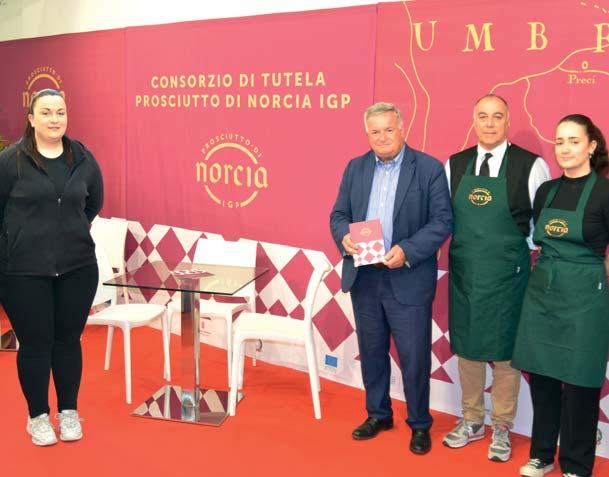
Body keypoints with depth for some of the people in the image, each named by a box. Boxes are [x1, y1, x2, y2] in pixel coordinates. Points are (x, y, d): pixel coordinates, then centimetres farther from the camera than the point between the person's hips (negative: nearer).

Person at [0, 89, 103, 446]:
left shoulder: (83, 159, 3)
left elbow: (95, 202, 18)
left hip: (78, 268, 3)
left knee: (69, 339, 12)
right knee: (35, 342, 7)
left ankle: (69, 412, 28)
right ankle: (38, 416, 25)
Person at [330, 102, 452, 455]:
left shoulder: (429, 168, -6)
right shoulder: (356, 168, 8)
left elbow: (443, 221, -9)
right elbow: (339, 214, 9)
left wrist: (407, 251, -22)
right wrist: (344, 237, -14)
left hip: (408, 280, -4)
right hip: (363, 277, 4)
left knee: (414, 358, 4)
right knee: (372, 353, 16)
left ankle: (420, 424, 23)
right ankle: (378, 414, 35)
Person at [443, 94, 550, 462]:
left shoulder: (531, 166, -7)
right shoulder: (454, 165, 4)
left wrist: (520, 257, -1)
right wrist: (460, 251, 0)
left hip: (508, 275, -3)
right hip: (463, 274, 4)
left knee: (505, 350, 8)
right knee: (466, 347, 14)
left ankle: (502, 428, 26)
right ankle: (471, 421, 32)